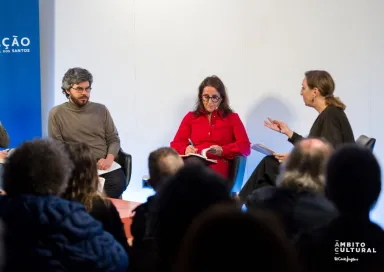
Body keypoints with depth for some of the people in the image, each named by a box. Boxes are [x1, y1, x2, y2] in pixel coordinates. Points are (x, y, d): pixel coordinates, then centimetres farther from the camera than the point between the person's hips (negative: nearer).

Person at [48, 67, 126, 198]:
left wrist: (109, 159, -8)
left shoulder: (101, 110, 12)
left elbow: (113, 140, 14)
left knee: (118, 182, -30)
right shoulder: (56, 114, 6)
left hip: (102, 164, 3)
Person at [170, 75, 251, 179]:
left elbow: (245, 147, 6)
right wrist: (185, 150, -12)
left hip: (218, 164, -2)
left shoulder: (232, 118, 20)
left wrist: (222, 151, -13)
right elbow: (175, 144, 13)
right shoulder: (190, 117, 24)